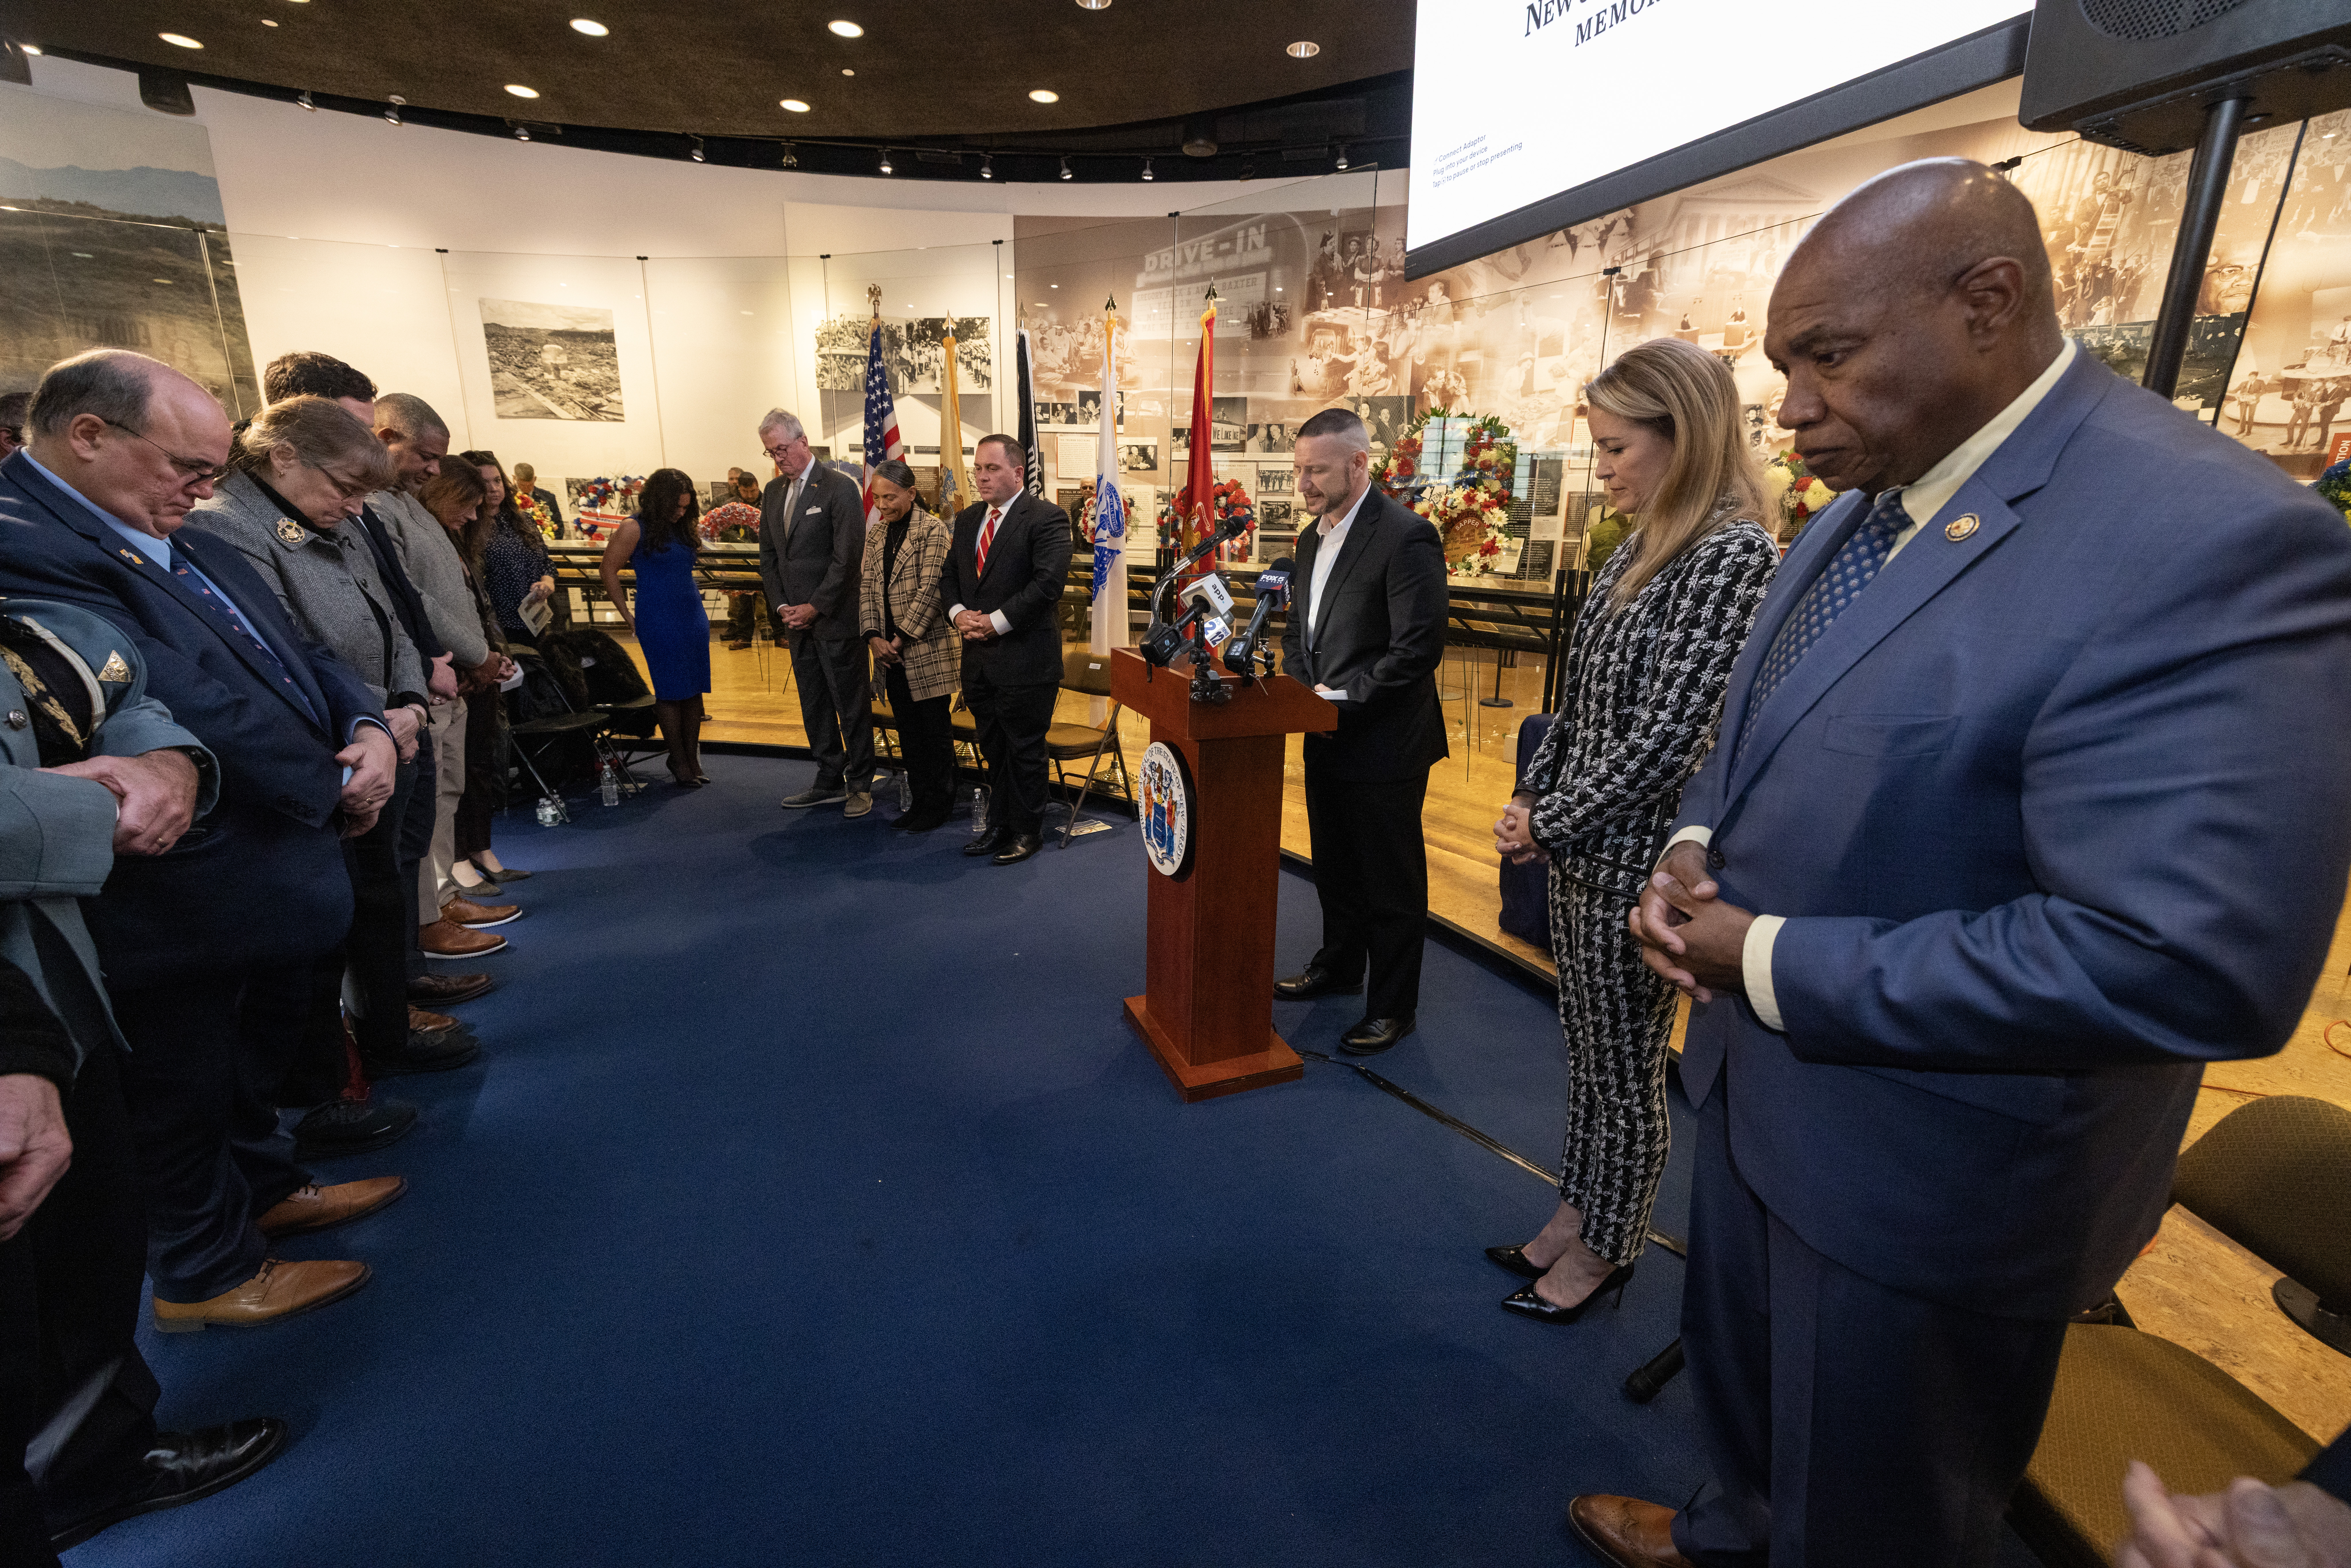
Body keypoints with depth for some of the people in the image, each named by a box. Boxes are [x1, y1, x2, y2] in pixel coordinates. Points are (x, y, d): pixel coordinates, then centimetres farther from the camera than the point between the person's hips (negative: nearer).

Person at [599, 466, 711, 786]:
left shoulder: (682, 528, 12)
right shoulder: (635, 529, -6)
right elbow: (609, 571, -4)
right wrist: (629, 617, -3)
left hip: (694, 616, 6)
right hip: (659, 621, -6)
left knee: (695, 690, 6)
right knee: (672, 692, -1)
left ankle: (693, 759, 15)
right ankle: (678, 761, 10)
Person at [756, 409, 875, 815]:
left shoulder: (840, 488, -8)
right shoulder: (773, 491, 13)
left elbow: (847, 557, -14)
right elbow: (768, 554, 15)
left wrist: (815, 607, -13)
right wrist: (781, 606, 2)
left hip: (836, 618, -7)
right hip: (797, 619, 7)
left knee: (852, 705, 1)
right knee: (814, 706, 11)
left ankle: (861, 785, 11)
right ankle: (829, 782, 21)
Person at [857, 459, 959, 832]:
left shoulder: (934, 531, -8)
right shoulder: (876, 533, 13)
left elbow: (930, 590, -14)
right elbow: (867, 586, 10)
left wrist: (902, 640, -14)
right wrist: (874, 637, -4)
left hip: (928, 648, -6)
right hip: (890, 652, 6)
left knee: (935, 729, 2)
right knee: (908, 731, 12)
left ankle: (940, 804, 14)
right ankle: (920, 800, 22)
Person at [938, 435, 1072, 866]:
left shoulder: (1047, 518, -9)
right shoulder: (967, 520, 15)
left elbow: (1048, 582, -18)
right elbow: (949, 574, 18)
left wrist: (996, 621, -18)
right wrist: (959, 613, -3)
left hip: (1025, 657, -7)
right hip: (979, 657, 7)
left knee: (1024, 750, 3)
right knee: (994, 749, 15)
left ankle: (1027, 831, 18)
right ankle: (1000, 825, 28)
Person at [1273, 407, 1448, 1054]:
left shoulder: (1406, 537, -16)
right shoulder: (1313, 538, 11)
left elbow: (1418, 649, -21)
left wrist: (1342, 699, -17)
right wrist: (1302, 692, 0)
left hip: (1384, 745, -8)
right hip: (1327, 738, 8)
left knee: (1391, 880, 5)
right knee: (1333, 866, 21)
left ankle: (1393, 1006, 20)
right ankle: (1339, 964, 41)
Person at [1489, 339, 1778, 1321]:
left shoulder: (1734, 556, -17)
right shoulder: (1641, 549, 9)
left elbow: (1666, 738, -22)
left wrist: (1550, 826, -13)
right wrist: (1529, 800, 4)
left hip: (1637, 861, -8)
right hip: (1580, 849, 8)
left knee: (1626, 1072, 10)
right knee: (1586, 1053, 20)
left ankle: (1604, 1253, 30)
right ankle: (1576, 1221, 39)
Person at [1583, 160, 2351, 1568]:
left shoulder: (2208, 538, -26)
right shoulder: (1865, 510, 2)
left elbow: (2192, 959, -32)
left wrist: (1775, 965, -25)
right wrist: (1695, 850, -7)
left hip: (1924, 1179, -8)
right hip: (1762, 1087, 8)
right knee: (1742, 1384, 33)